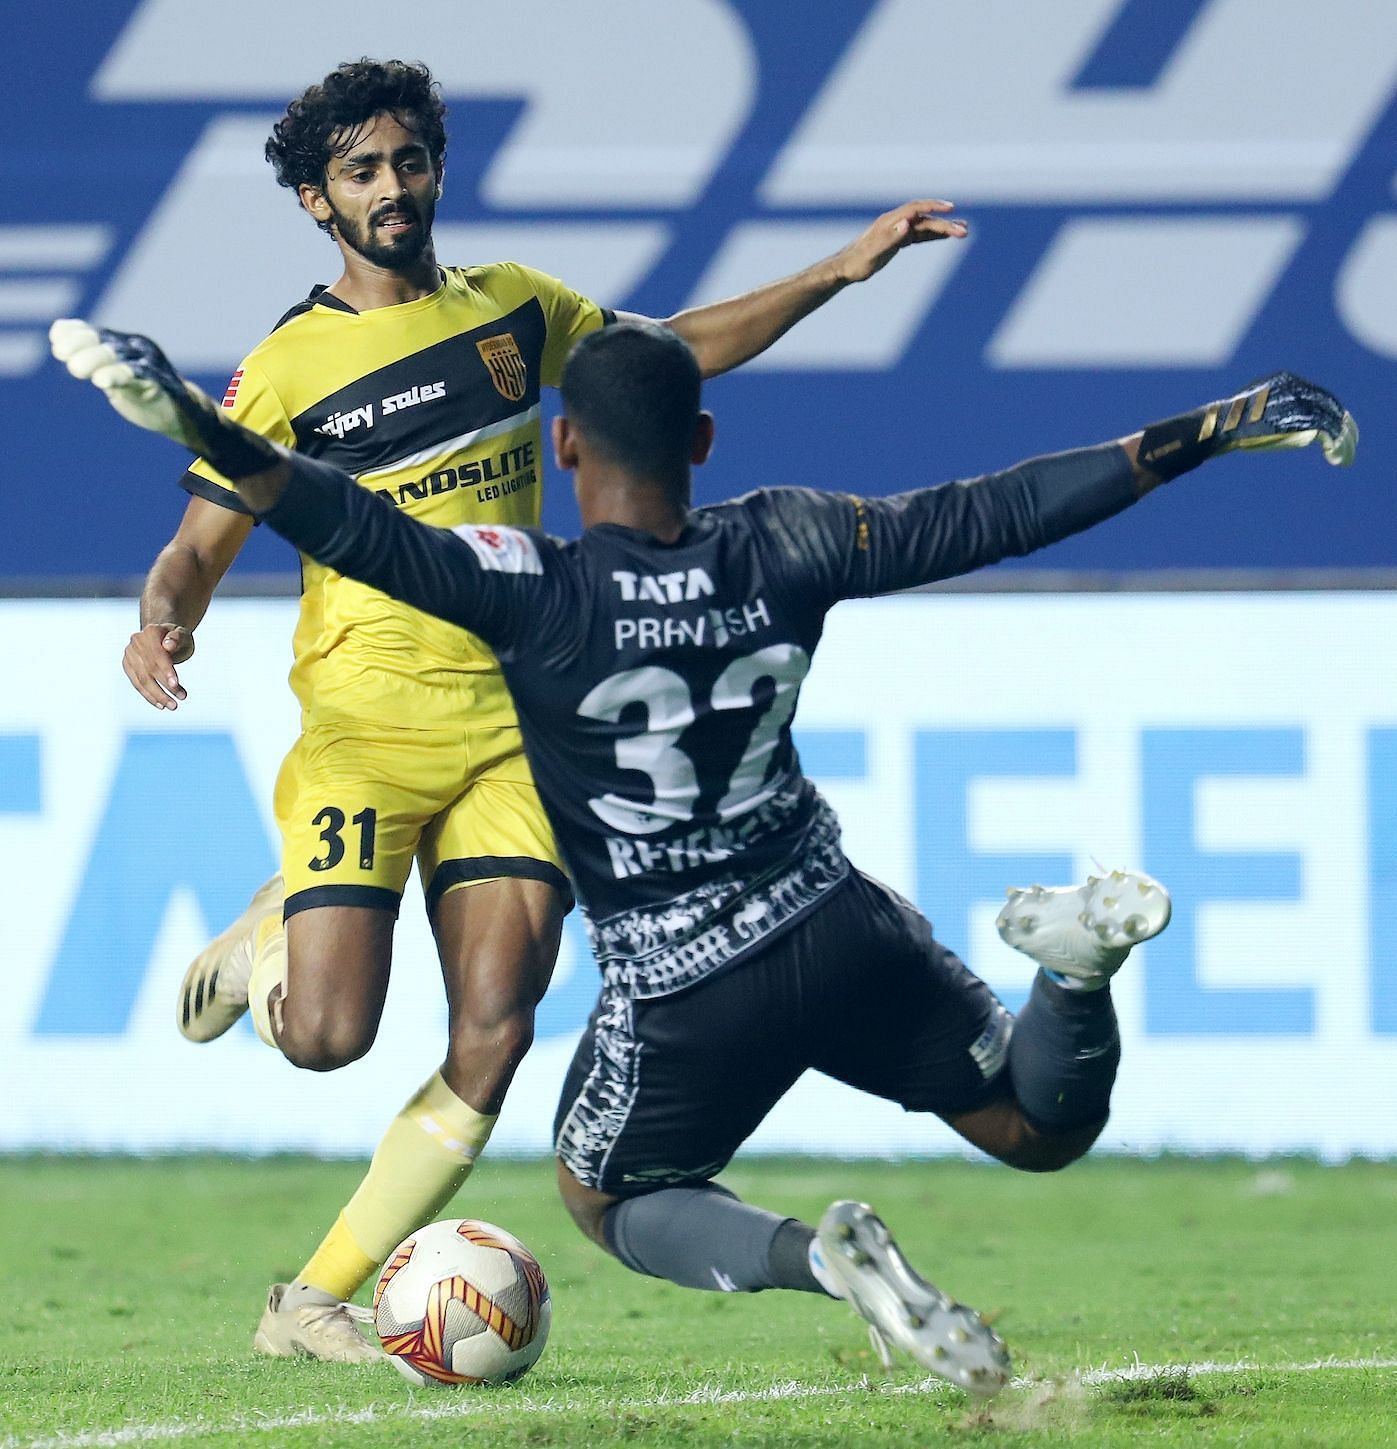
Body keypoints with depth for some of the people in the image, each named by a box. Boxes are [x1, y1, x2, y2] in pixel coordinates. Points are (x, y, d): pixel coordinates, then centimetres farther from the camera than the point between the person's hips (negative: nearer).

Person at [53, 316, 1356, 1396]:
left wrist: (195, 426, -35)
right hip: (841, 933, 3)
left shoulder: (534, 593, -17)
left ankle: (818, 1253, -9)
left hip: (680, 993, -3)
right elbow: (995, 516, -1)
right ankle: (1073, 962, -17)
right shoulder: (786, 549, -5)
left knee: (606, 1200, 24)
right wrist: (1212, 432, 5)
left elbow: (358, 531, -30)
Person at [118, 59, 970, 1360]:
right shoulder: (285, 369, -2)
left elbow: (673, 350, 26)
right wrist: (164, 623, -24)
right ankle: (265, 937, 21)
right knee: (327, 1037, -16)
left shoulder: (512, 310, 11)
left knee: (492, 1040, -9)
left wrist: (838, 273, 19)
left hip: (512, 728, 4)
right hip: (364, 725, -4)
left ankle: (314, 1303, 0)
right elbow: (200, 547, -1)